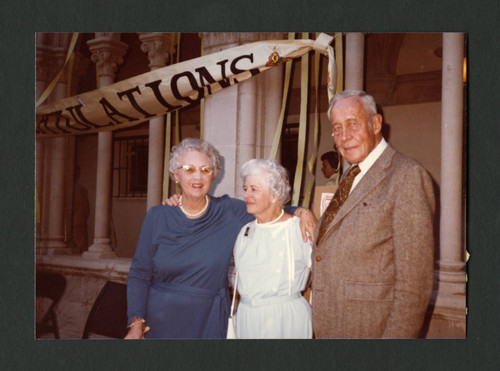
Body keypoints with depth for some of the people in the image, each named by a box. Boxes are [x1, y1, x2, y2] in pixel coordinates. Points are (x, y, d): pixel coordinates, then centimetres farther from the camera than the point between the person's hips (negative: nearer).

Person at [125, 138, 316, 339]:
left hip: (209, 321, 0)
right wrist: (137, 323, -10)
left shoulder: (229, 211, -5)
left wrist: (300, 212, -11)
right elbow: (140, 272, -1)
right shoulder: (157, 217, -4)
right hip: (161, 320, 0)